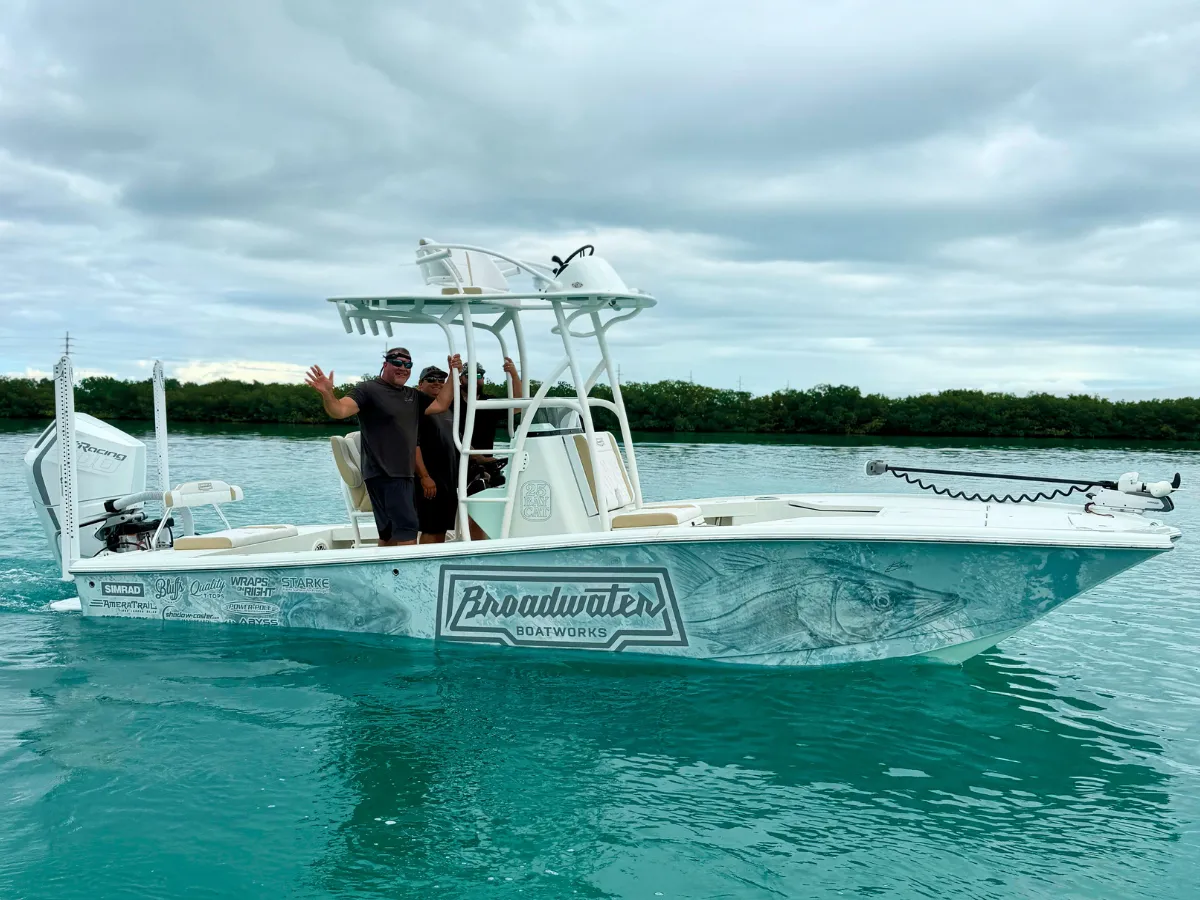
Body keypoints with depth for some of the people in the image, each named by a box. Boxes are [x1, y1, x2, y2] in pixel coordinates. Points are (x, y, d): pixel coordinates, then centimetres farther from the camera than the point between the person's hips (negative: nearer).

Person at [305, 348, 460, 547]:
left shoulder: (413, 396, 17)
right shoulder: (368, 389, -6)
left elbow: (440, 405, 13)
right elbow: (340, 410, -19)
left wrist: (453, 374, 7)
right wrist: (327, 395, -40)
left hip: (404, 474, 8)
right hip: (383, 474, -8)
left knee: (390, 533, 12)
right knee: (406, 527, -16)